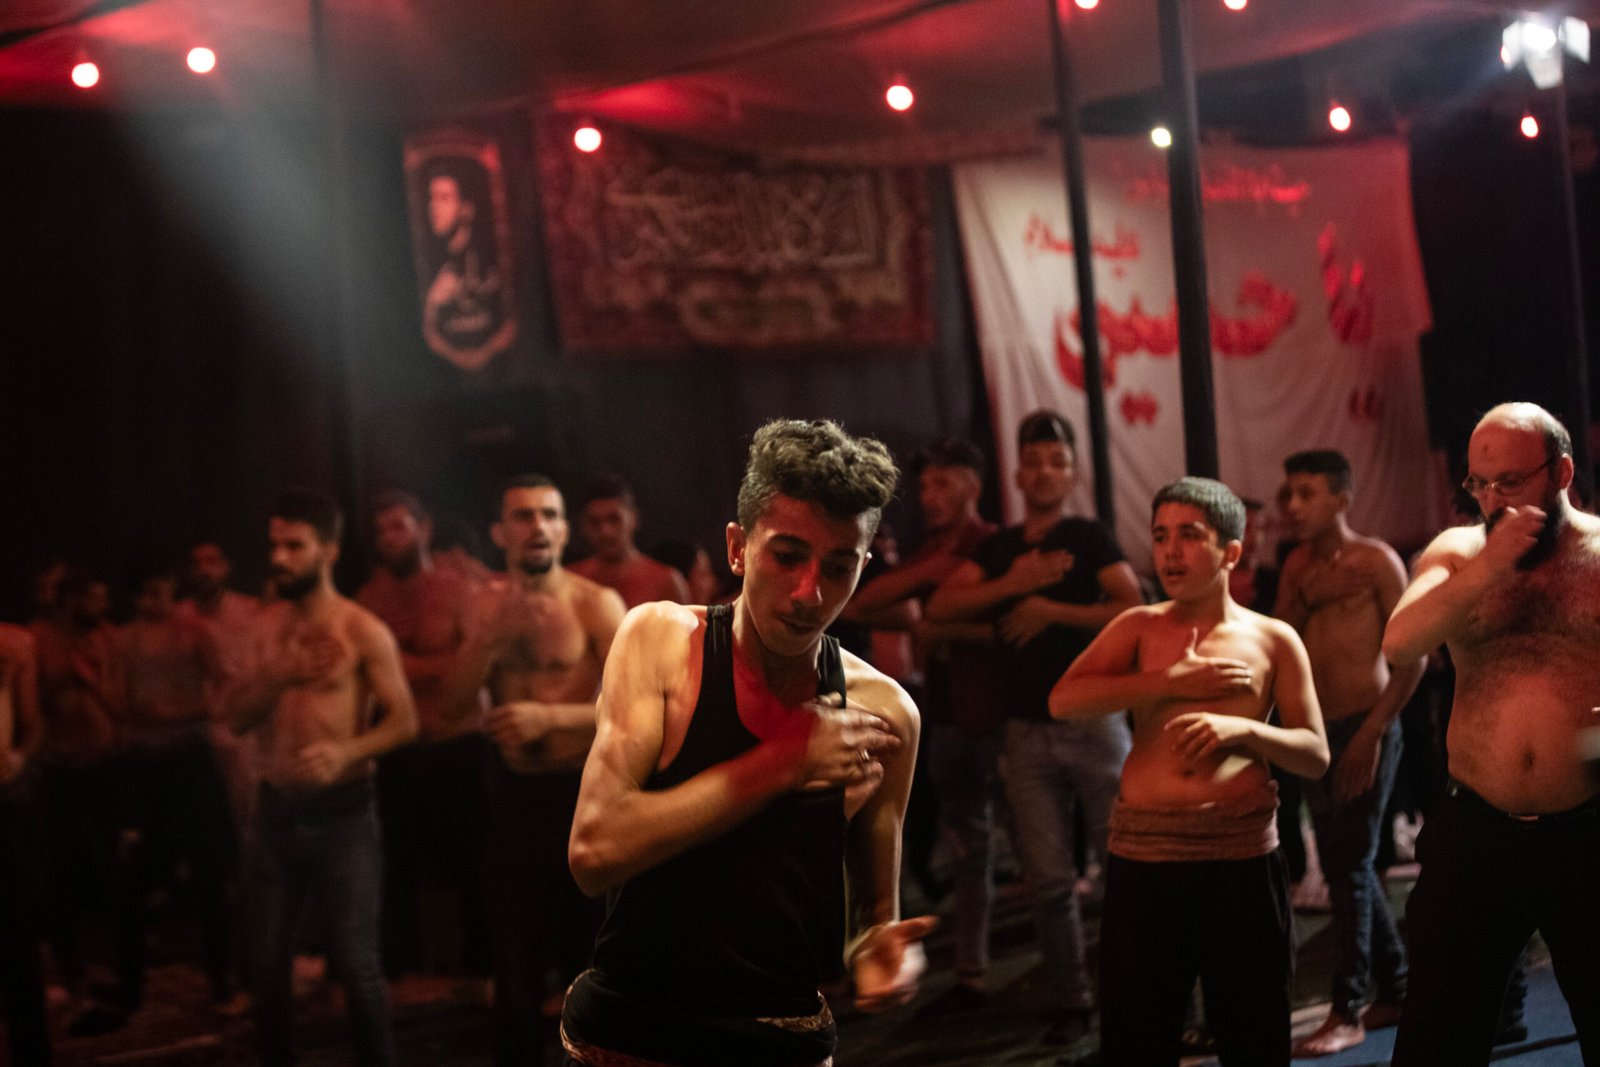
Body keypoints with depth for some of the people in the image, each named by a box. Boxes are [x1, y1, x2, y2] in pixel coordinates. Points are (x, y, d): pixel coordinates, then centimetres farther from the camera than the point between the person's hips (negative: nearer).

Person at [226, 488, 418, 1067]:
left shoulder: (363, 631, -10)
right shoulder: (265, 624, 6)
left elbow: (404, 721, -10)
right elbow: (237, 716, 6)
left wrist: (347, 751, -27)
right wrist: (276, 676, -13)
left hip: (343, 812, -5)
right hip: (277, 809, 5)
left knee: (356, 964, -3)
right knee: (267, 959, 10)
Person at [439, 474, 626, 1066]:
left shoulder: (596, 604, -10)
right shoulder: (488, 602, 6)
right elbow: (457, 702, -1)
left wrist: (548, 716, -27)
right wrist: (491, 633, -16)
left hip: (583, 794, -4)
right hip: (514, 796, 4)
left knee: (593, 961, 7)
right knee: (515, 963, 12)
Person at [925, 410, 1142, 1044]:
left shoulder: (1089, 539, 1)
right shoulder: (999, 548, 12)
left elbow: (1133, 611, -13)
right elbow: (940, 607, -2)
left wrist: (1048, 610, -14)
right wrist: (1014, 584, -12)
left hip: (1092, 723, -3)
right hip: (1027, 732, 3)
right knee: (1048, 880, 4)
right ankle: (1071, 1001, 13)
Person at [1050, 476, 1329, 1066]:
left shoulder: (1273, 639, 6)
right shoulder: (1139, 627, 7)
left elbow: (1315, 756, 5)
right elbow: (1064, 700, -7)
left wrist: (1242, 729, -13)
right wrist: (1173, 681, -11)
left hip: (1242, 857, 0)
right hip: (1143, 858, 0)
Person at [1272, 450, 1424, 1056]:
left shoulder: (1375, 561, -7)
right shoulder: (1297, 564, 11)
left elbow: (1412, 656, -10)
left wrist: (1372, 732, -15)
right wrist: (1305, 598, -9)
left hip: (1366, 728, -7)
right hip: (1317, 730, 7)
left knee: (1350, 867, -6)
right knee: (1346, 865, 13)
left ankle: (1347, 1010, 0)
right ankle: (1395, 991, 26)